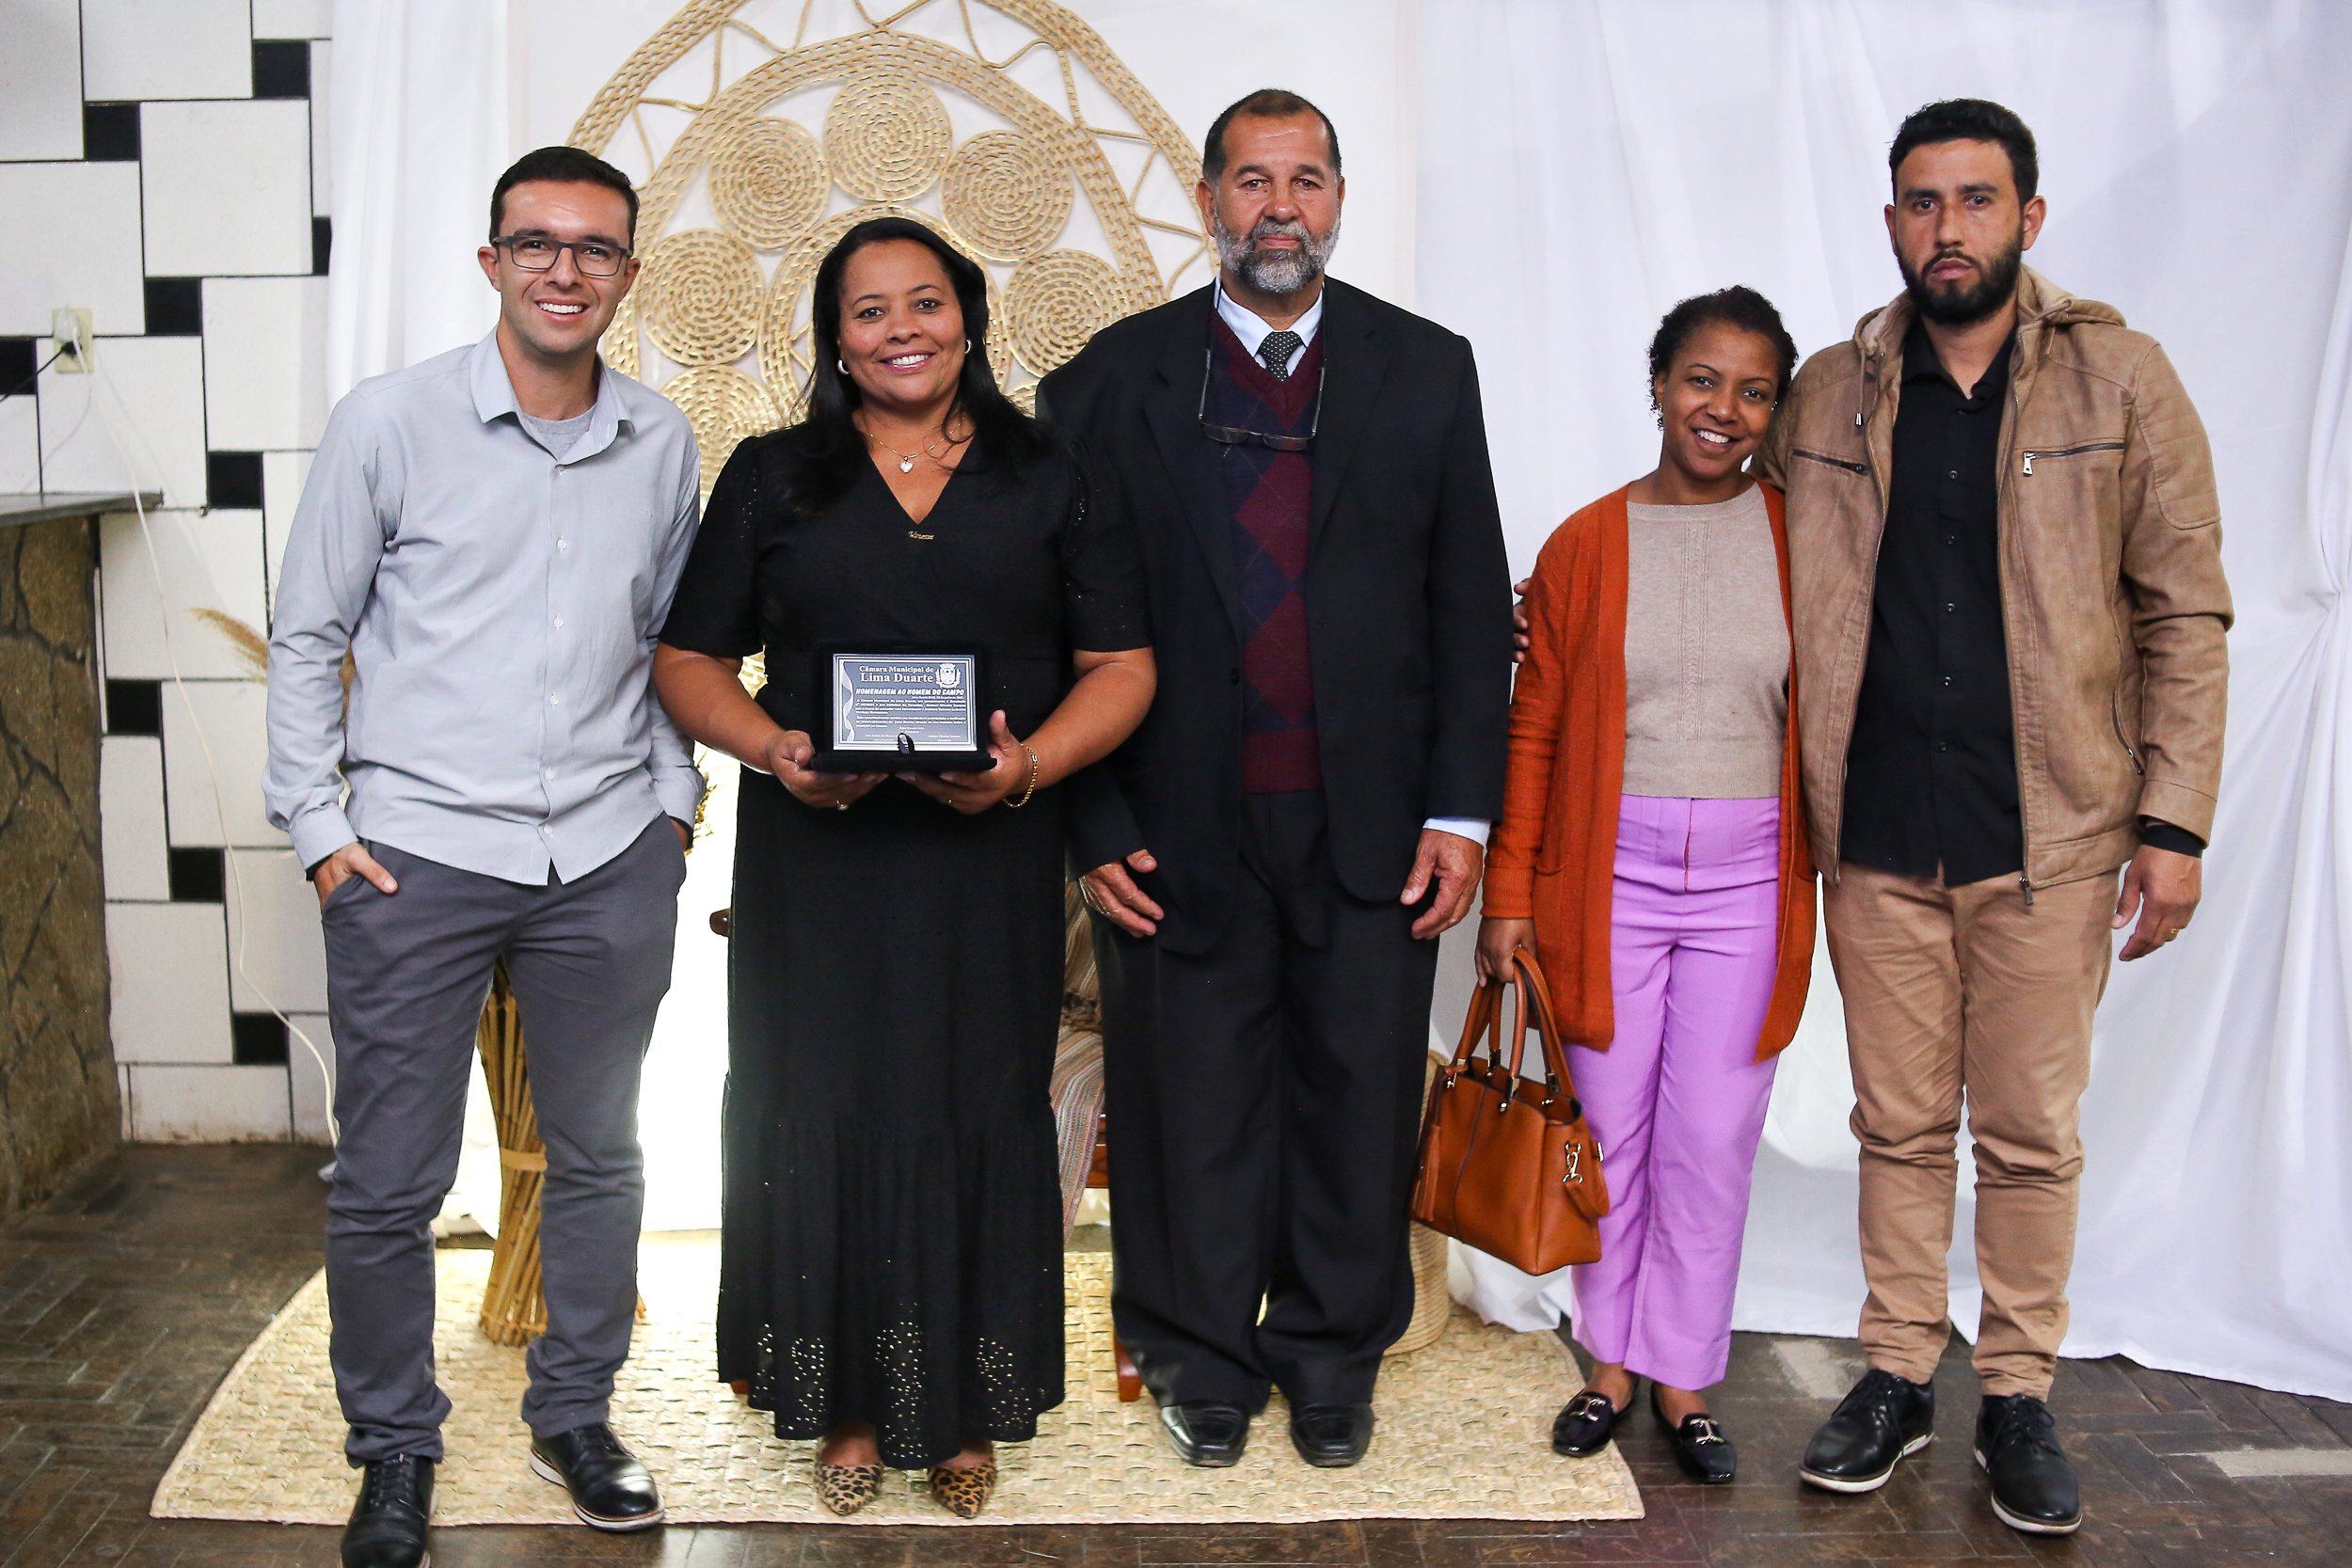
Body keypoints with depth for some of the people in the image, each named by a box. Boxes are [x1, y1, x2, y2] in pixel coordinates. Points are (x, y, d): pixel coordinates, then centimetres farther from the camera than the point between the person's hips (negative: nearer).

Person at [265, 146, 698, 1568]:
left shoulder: (662, 444, 6)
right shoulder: (392, 423, -4)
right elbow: (307, 638, 2)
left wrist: (670, 803, 9)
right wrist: (320, 827, -3)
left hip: (608, 863, 3)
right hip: (414, 858, -3)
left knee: (598, 1158, 13)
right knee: (388, 1184, 4)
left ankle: (577, 1415, 32)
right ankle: (396, 1448, 24)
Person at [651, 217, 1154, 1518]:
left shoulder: (1055, 479, 8)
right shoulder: (772, 478, 9)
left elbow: (1121, 666, 4)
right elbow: (689, 661, 9)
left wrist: (1030, 764, -15)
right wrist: (772, 748, -11)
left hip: (992, 862, 0)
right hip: (815, 860, 1)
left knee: (981, 1113, 4)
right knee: (825, 1112, 3)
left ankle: (966, 1410, 20)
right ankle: (847, 1401, 20)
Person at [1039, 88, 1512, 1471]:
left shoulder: (1426, 370, 7)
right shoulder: (1118, 376, 3)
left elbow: (1472, 605, 6)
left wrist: (1461, 809, -1)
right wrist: (1093, 821, -5)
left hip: (1371, 821, 1)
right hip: (1183, 822, -1)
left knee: (1359, 1090, 8)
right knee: (1194, 1098, 8)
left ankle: (1333, 1352, 27)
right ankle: (1205, 1356, 26)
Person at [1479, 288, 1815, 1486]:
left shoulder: (1799, 535, 3)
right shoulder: (1586, 544, 2)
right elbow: (1534, 731, 4)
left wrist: (1836, 871, 1)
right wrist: (1510, 892, 1)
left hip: (1747, 881, 0)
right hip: (1609, 874, 0)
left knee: (1712, 1140, 5)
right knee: (1611, 1129, 8)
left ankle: (1684, 1377, 21)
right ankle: (1610, 1361, 25)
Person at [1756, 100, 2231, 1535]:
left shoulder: (2121, 379, 0)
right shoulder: (1829, 396, 6)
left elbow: (2185, 617, 0)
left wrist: (2175, 823, -5)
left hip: (2048, 831, -2)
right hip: (1876, 830, 2)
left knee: (2033, 1133, 6)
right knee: (1900, 1122, 11)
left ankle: (2019, 1396, 20)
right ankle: (1900, 1375, 24)